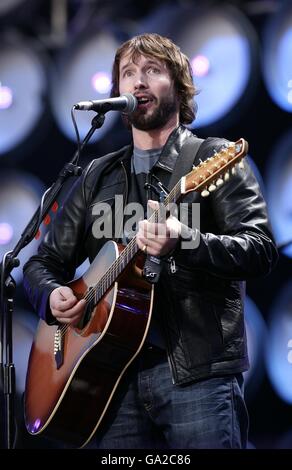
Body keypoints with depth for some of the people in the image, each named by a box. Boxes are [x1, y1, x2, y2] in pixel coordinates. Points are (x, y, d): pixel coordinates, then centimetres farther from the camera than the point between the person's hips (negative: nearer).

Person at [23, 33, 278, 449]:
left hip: (197, 369, -4)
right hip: (115, 373, 4)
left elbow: (261, 250, -9)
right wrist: (53, 296, -1)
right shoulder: (98, 176, 19)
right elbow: (44, 262, 22)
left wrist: (184, 242, -26)